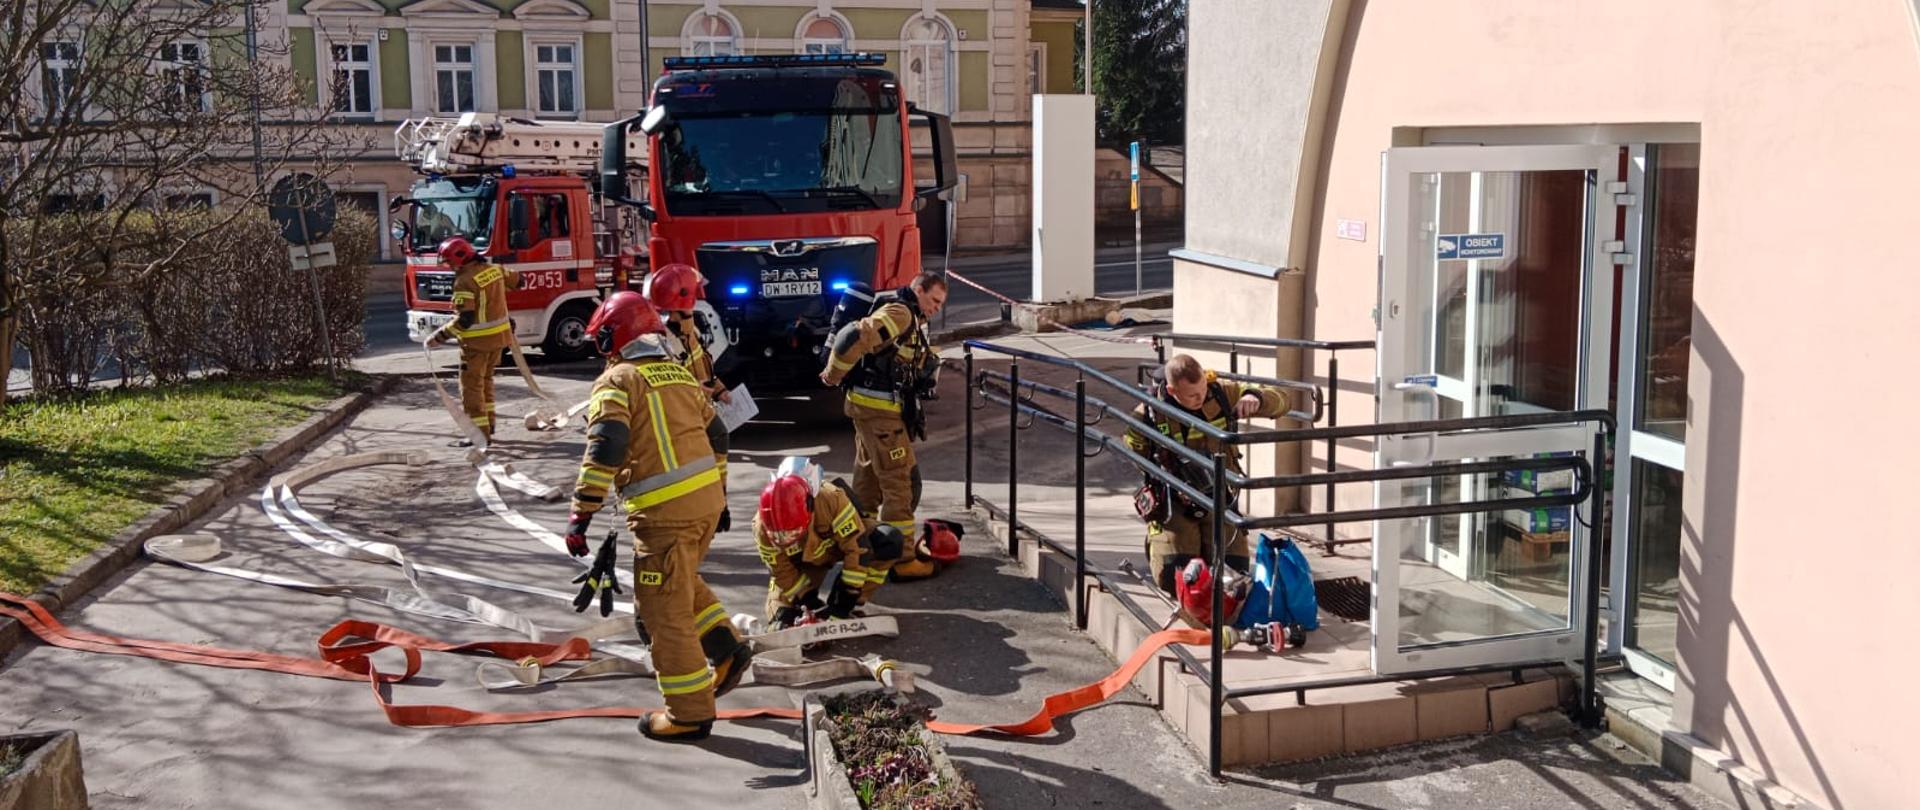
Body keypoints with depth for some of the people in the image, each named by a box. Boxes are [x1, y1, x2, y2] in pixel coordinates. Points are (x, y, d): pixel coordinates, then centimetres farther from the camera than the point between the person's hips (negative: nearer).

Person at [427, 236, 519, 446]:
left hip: (478, 341, -8)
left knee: (471, 385, 0)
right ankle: (488, 423, 29)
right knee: (486, 380, 23)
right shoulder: (495, 269, 2)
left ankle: (479, 431, -2)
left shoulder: (465, 281, -21)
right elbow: (517, 281, 20)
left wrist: (440, 336, -19)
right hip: (499, 335, 8)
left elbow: (464, 320, -25)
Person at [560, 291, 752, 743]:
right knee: (681, 582, 30)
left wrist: (582, 514, -18)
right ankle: (726, 649, 22)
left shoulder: (617, 381, -6)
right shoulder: (680, 373, 16)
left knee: (664, 611, 3)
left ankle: (690, 714, 9)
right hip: (707, 499, 8)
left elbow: (605, 450, -19)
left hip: (664, 512, -8)